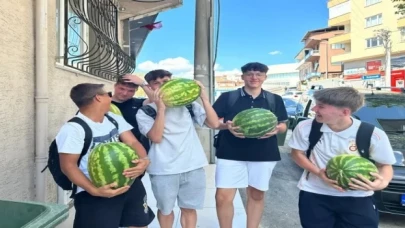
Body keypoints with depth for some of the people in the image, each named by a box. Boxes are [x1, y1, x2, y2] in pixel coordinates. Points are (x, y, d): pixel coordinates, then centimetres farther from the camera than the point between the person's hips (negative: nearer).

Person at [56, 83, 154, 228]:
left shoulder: (114, 119, 7)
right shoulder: (73, 129, -14)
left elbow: (132, 142, 3)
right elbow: (68, 165, -16)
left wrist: (144, 160, -18)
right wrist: (94, 190, -27)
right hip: (98, 192, -6)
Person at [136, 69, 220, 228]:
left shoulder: (188, 104, 6)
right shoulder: (144, 112, 0)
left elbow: (214, 123, -2)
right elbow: (156, 137, -14)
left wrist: (203, 97, -9)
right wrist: (161, 109, -19)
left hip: (193, 167, 2)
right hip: (163, 170, -1)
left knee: (189, 208, 14)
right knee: (165, 209, 17)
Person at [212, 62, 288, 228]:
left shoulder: (275, 100, 8)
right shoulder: (227, 97, 2)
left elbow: (283, 125, 11)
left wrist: (276, 129, -13)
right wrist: (227, 126, -19)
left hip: (263, 155, 2)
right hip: (231, 154, -1)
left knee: (257, 195, 14)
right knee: (223, 197, -3)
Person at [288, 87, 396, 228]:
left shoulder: (373, 135, -13)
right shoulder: (305, 127, -10)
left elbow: (385, 165, 0)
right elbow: (297, 153, 1)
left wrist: (383, 182, -24)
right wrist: (318, 172, -15)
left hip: (356, 199, 0)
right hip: (314, 195, 1)